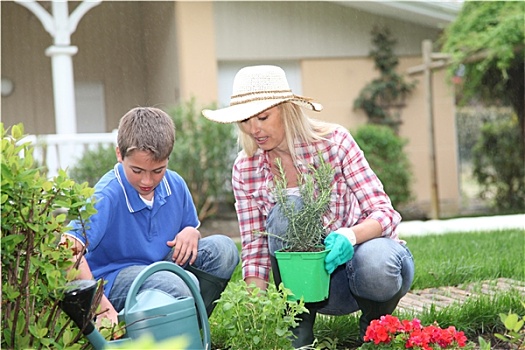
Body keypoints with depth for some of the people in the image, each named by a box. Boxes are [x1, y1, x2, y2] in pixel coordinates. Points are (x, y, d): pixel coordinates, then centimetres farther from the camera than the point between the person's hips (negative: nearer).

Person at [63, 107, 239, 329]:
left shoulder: (175, 185, -3)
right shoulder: (107, 196, -24)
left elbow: (190, 227, 17)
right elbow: (70, 249, -36)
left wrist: (190, 232, -11)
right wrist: (100, 304, -46)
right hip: (113, 279, -7)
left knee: (223, 248, -11)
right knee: (174, 286, -36)